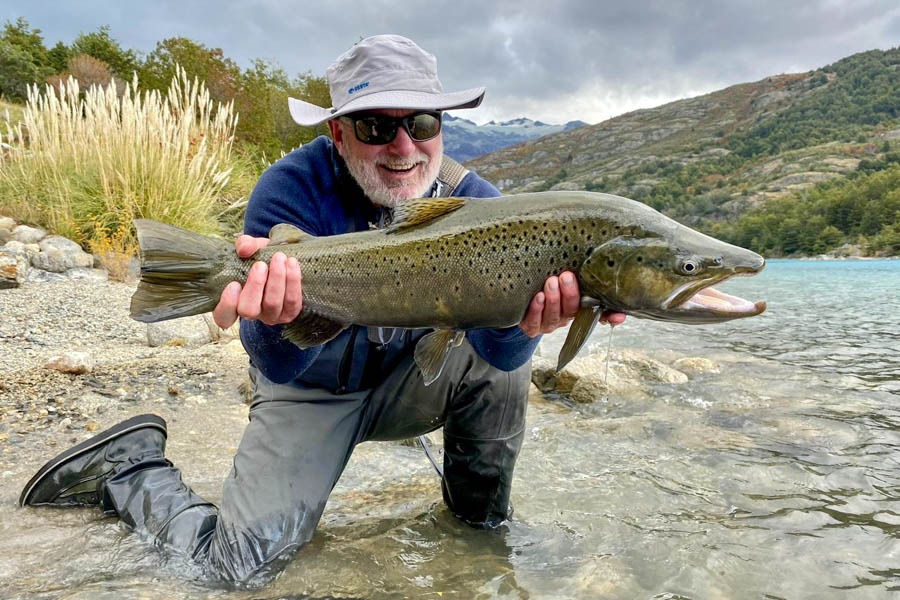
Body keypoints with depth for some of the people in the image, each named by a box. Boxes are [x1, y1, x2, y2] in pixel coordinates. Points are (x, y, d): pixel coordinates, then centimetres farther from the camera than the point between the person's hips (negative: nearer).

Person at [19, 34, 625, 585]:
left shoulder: (470, 199, -17)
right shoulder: (291, 190, -25)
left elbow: (499, 351, -26)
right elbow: (279, 368, -29)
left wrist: (523, 319, -50)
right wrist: (280, 314, -53)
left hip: (406, 379, 3)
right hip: (312, 392, -2)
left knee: (500, 364, -21)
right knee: (240, 561, -12)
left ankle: (481, 512, 7)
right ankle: (129, 464, 17)